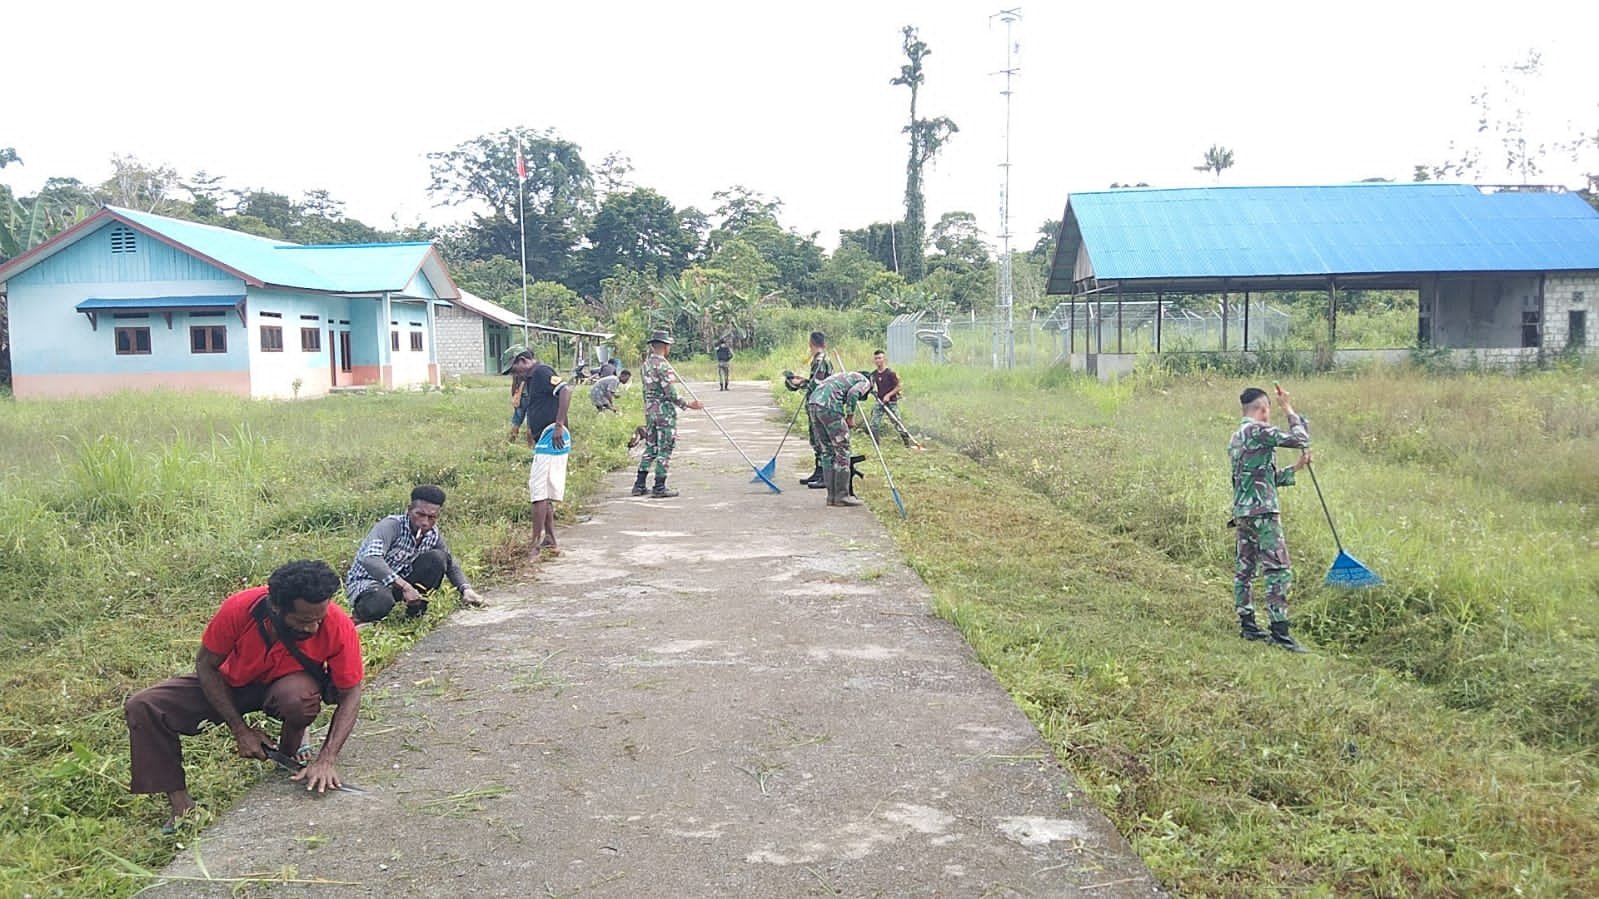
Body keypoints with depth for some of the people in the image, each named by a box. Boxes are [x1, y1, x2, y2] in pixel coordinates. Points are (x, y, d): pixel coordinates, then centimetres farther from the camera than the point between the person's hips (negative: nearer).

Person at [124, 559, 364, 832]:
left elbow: (350, 695, -21)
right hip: (232, 685, 2)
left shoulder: (337, 625, -32)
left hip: (292, 683, -1)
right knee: (142, 707, -16)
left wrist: (327, 759, -32)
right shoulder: (238, 610, -31)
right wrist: (240, 730, -17)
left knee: (299, 695, -38)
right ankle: (182, 806, -8)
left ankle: (291, 753, -3)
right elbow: (206, 665, -14)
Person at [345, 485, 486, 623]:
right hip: (366, 582, -6)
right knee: (381, 602, -41)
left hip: (401, 580, 6)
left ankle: (416, 611, -2)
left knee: (438, 558, -15)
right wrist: (404, 586, -48)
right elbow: (369, 559, -42)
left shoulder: (433, 534, -5)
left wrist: (466, 589, -13)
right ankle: (360, 612, -4)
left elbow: (451, 564, 8)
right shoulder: (392, 525, -26)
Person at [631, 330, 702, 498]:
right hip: (665, 410, -9)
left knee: (650, 447, 14)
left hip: (649, 409, 9)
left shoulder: (646, 363, 11)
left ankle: (639, 485, 14)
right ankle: (659, 488, 1)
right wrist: (688, 404, -10)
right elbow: (671, 394, -19)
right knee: (665, 449, -2)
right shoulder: (663, 365, -16)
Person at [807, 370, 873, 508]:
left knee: (828, 450, 14)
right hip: (829, 405, -8)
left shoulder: (845, 376, 35)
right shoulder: (865, 381, 12)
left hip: (812, 402, 8)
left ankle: (832, 495, 16)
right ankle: (842, 496, 0)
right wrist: (850, 416, 0)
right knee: (842, 449, 0)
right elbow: (853, 393, -10)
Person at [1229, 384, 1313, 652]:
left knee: (1245, 569, 11)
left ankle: (1247, 625, 17)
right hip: (1262, 512, -10)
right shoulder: (1259, 431, -11)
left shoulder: (1235, 438, 18)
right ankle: (1279, 631, -11)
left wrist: (1295, 468, 22)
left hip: (1241, 512, 10)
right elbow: (1301, 439, -10)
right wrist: (1289, 411, 2)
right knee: (1279, 572, -9)